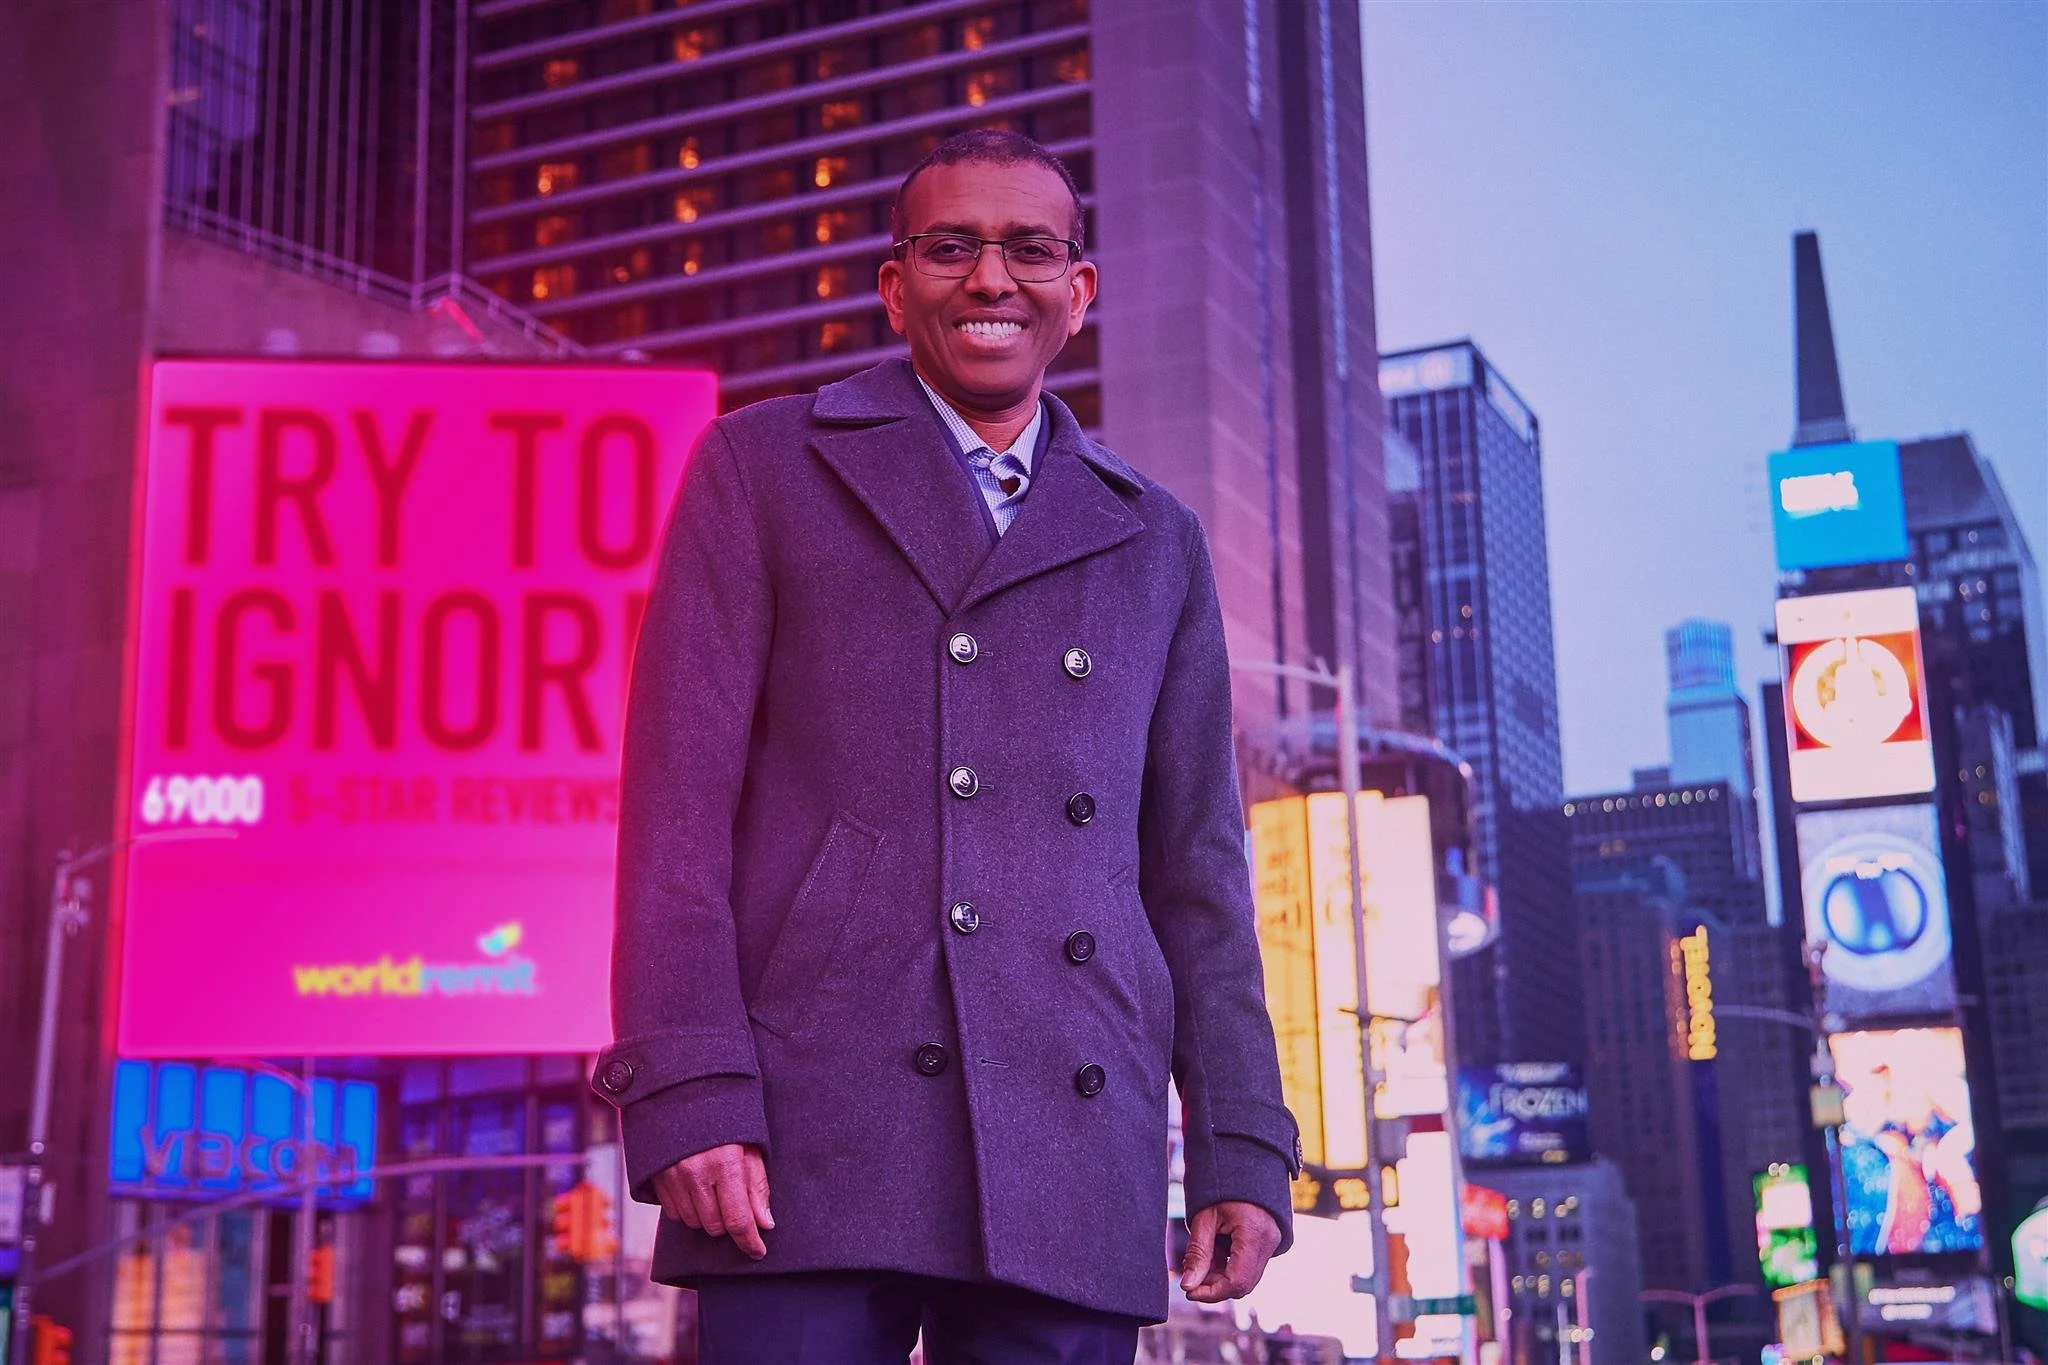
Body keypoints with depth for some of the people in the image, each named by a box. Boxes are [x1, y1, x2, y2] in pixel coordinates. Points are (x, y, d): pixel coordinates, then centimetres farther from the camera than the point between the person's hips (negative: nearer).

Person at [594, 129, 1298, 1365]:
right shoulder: (763, 467, 11)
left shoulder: (1157, 544, 20)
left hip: (1072, 1162, 3)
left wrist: (1242, 1152, 9)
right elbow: (679, 794, 2)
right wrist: (687, 1098, -10)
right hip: (811, 1124, -2)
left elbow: (1199, 870, 18)